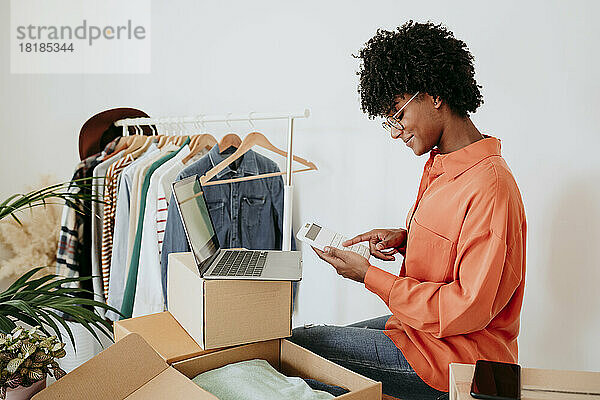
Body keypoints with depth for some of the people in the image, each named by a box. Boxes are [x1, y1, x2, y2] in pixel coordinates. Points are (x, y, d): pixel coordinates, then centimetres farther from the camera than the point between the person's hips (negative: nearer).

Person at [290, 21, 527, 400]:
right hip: (419, 323, 9)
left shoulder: (489, 188, -26)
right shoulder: (439, 164, 5)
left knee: (298, 344, -10)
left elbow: (467, 309, -25)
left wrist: (370, 276, -20)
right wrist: (403, 238, 1)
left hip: (453, 358, -9)